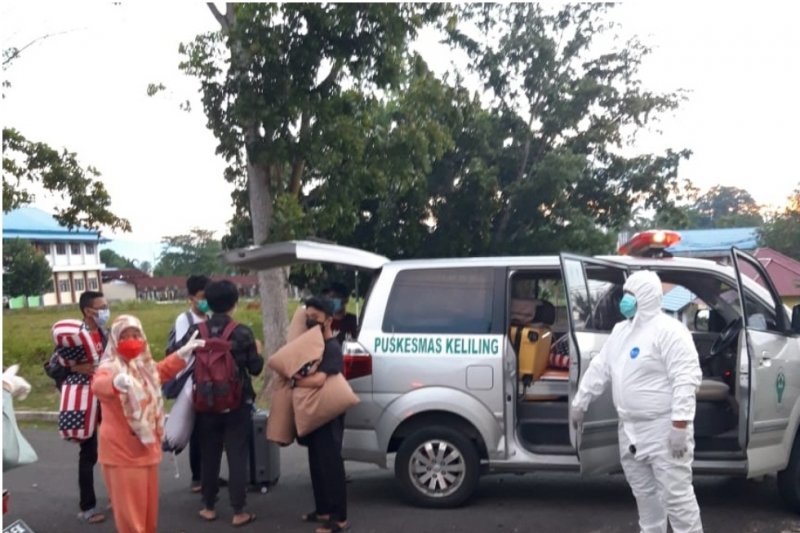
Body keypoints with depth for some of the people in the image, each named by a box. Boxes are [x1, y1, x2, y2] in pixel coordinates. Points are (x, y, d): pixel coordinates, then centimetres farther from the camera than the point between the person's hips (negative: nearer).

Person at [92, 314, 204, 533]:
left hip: (146, 447, 7)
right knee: (130, 509, -1)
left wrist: (183, 353, 27)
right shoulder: (110, 368, -17)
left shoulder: (145, 365, 6)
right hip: (121, 451, -7)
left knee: (149, 505, 19)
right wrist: (116, 381, -63)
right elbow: (98, 385, -42)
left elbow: (163, 370, 30)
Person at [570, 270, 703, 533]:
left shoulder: (668, 330, -16)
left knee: (676, 494, -6)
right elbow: (599, 368, 20)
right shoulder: (620, 330, 13)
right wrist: (580, 402, 23)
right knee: (644, 492, 19)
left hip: (664, 429, -9)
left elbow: (686, 378, -22)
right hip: (630, 429, 9)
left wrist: (680, 424, -27)